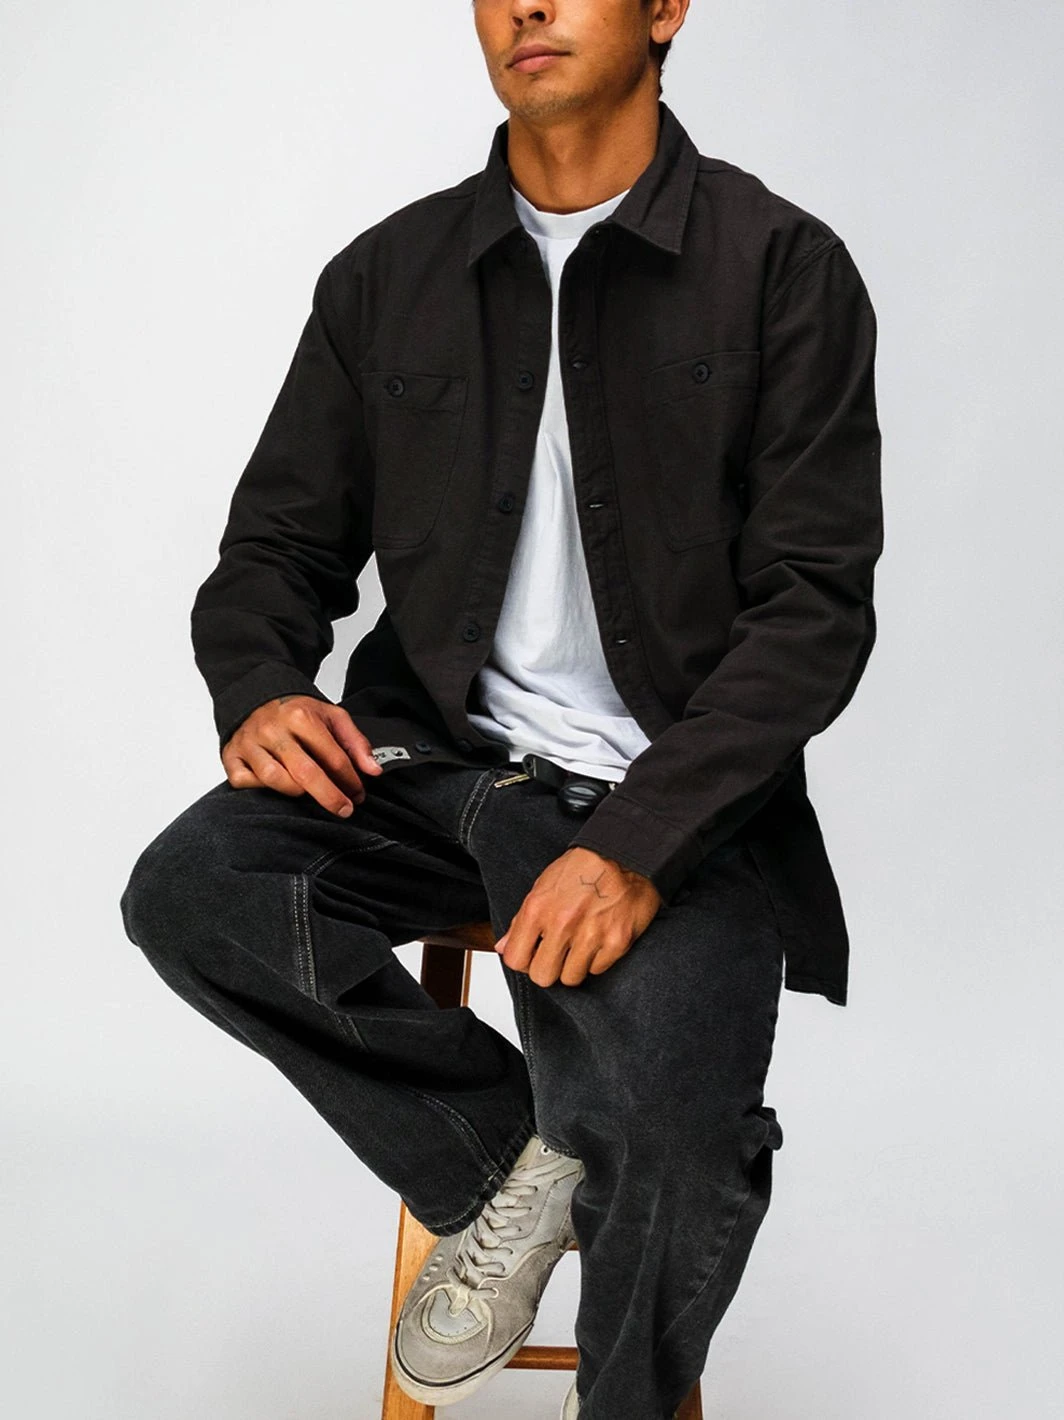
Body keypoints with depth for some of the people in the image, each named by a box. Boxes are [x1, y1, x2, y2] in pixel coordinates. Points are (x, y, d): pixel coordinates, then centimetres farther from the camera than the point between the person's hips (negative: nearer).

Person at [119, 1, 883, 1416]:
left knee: (669, 1148, -26)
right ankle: (521, 1160, -4)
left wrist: (641, 844, -22)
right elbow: (278, 543, 14)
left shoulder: (783, 269, -2)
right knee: (189, 891, -23)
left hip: (674, 803, -3)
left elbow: (816, 604, -8)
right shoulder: (388, 275, 9)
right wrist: (259, 689, -10)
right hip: (439, 759, 4)